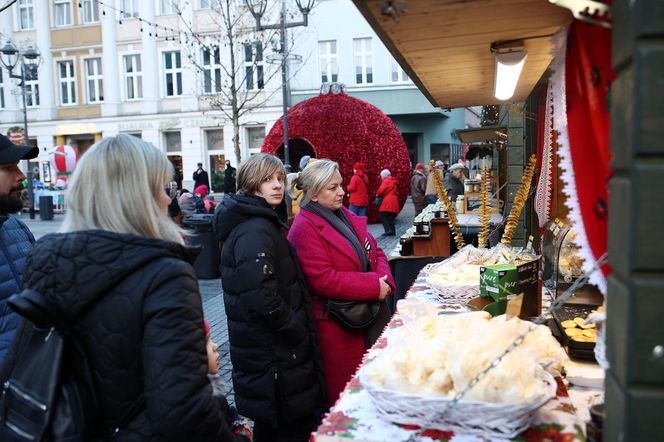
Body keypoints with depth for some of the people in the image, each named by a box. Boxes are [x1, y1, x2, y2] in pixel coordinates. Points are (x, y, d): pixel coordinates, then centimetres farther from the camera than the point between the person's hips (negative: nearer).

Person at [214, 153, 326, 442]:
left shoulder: (264, 223, 11)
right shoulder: (255, 232, -21)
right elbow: (263, 301, -28)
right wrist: (301, 334, -15)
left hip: (265, 351, 10)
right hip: (275, 359, -10)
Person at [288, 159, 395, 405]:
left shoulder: (346, 216, 12)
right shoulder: (305, 228, -14)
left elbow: (375, 251, 14)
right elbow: (323, 280, -22)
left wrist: (385, 279, -6)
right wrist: (373, 286, -20)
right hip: (336, 326, -8)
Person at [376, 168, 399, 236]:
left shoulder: (386, 181, -7)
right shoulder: (393, 181, 22)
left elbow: (381, 190, -15)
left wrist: (377, 194, 6)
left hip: (387, 202, -9)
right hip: (393, 202, 9)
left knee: (382, 216, -5)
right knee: (391, 217, 12)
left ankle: (388, 230, -13)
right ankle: (393, 231, 11)